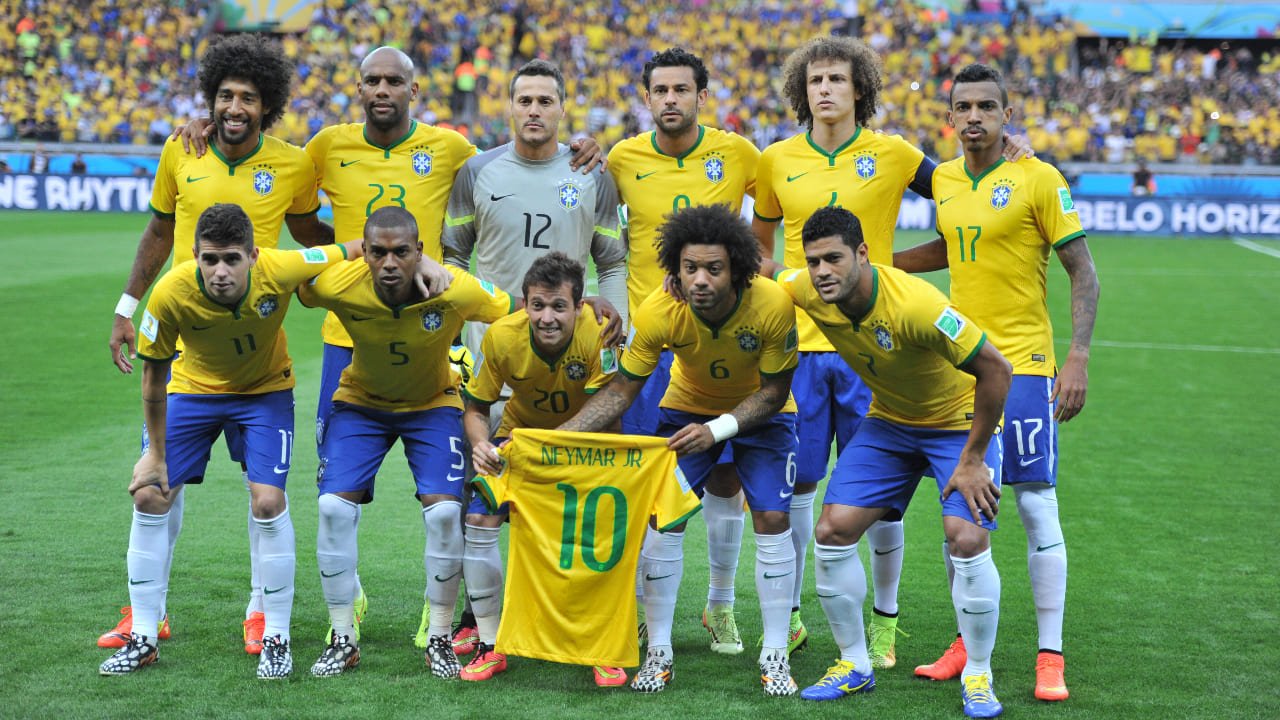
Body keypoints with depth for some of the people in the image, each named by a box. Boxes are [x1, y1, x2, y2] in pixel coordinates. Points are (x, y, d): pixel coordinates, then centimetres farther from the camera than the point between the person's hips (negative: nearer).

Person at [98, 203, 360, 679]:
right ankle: (143, 637, 11)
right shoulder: (171, 294, -30)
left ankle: (276, 638, 2)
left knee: (267, 501, -16)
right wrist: (156, 453, -6)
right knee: (149, 496, -4)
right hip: (194, 387, 1)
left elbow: (355, 251, -15)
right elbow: (154, 374, -13)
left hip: (265, 390, -1)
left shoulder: (281, 271, -32)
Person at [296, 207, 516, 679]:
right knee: (334, 507, -13)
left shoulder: (457, 292, -31)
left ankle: (439, 639, 4)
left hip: (433, 404, -1)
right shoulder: (337, 287, -28)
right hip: (360, 402, 1)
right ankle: (342, 639, 4)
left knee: (444, 512, -15)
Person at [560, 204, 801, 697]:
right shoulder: (658, 312, -31)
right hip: (687, 407, 1)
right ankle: (659, 652, 5)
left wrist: (717, 430, -34)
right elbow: (622, 390, -18)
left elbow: (774, 391, -21)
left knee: (772, 519, -11)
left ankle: (775, 656, 2)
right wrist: (555, 436, -29)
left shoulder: (772, 305, -35)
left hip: (761, 411, -1)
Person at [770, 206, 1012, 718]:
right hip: (888, 421, 5)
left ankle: (978, 677, -1)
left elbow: (995, 368, -29)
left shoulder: (914, 305, -35)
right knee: (832, 530, -6)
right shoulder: (806, 291, -17)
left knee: (967, 539, -21)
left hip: (961, 421, -5)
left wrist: (972, 460, -24)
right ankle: (855, 665, 12)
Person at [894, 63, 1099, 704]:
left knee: (1037, 507, -4)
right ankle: (968, 643, 20)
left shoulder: (1038, 180, -8)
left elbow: (1083, 273, -7)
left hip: (1023, 365, -5)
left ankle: (1050, 657, 2)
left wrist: (1078, 357, -16)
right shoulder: (944, 180, 8)